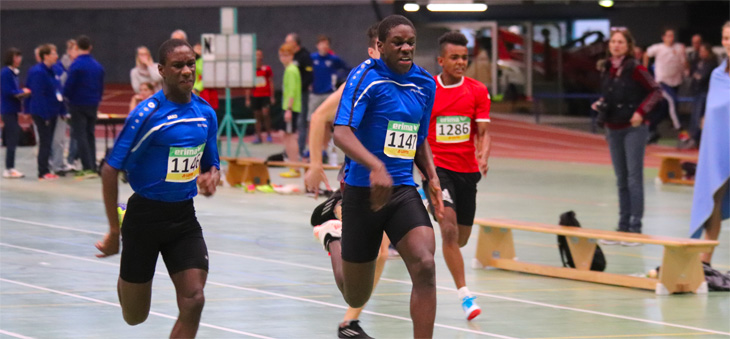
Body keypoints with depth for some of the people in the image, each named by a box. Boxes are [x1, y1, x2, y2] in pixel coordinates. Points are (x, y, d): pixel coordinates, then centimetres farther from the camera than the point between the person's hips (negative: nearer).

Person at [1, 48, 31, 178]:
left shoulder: (14, 72, 14)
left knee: (13, 140, 11)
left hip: (12, 110, 9)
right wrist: (22, 92, -9)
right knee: (12, 140, -7)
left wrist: (23, 91, -1)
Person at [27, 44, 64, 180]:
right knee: (45, 142, -4)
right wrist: (45, 114, -21)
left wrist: (62, 110, 13)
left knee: (48, 142, 12)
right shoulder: (38, 72, -17)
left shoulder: (51, 71, 10)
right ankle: (43, 172, 2)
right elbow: (38, 94, -20)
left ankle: (46, 170, 18)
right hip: (42, 113, -9)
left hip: (52, 112, 9)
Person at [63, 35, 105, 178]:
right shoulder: (98, 66, 5)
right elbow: (101, 86, 10)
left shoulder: (76, 65, -14)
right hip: (93, 105, 6)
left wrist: (66, 96, 6)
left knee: (80, 136, -2)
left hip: (78, 104, -6)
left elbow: (69, 86, -14)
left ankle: (88, 168, -10)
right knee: (90, 135, 14)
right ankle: (93, 167, 13)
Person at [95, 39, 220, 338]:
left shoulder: (206, 112, 1)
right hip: (145, 214, -4)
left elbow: (211, 164, 16)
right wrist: (114, 231, -13)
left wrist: (211, 178, -10)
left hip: (184, 215, 4)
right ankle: (124, 281, 48)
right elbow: (110, 170, -13)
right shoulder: (147, 114, -16)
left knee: (193, 301, -13)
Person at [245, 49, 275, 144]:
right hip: (256, 96, 2)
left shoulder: (267, 69, 2)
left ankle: (268, 134, -2)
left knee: (265, 113, -15)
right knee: (257, 116, 3)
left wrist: (272, 97, 2)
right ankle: (258, 137, 7)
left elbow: (271, 83, 6)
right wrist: (247, 99, 8)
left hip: (266, 96, -2)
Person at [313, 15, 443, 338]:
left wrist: (432, 177, 4)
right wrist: (376, 167, -41)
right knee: (356, 298, 10)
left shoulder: (425, 83, 6)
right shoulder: (366, 76, -14)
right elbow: (341, 133, -25)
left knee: (425, 266, -22)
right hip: (362, 191, -4)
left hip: (403, 191, 4)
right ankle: (333, 239, 44)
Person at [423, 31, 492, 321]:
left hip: (467, 170, 3)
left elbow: (483, 132, -3)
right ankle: (464, 295, -21)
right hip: (437, 168, -3)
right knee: (449, 228, -22)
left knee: (461, 238, 13)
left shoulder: (478, 91, 0)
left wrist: (483, 157, -21)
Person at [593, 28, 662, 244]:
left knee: (634, 178, -7)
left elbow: (656, 91, -10)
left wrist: (641, 111, -18)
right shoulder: (606, 69, 8)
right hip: (613, 129, 6)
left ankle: (635, 228, -6)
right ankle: (623, 227, 15)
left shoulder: (635, 69, -10)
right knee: (621, 180, 11)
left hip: (633, 129, -6)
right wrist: (600, 104, 2)